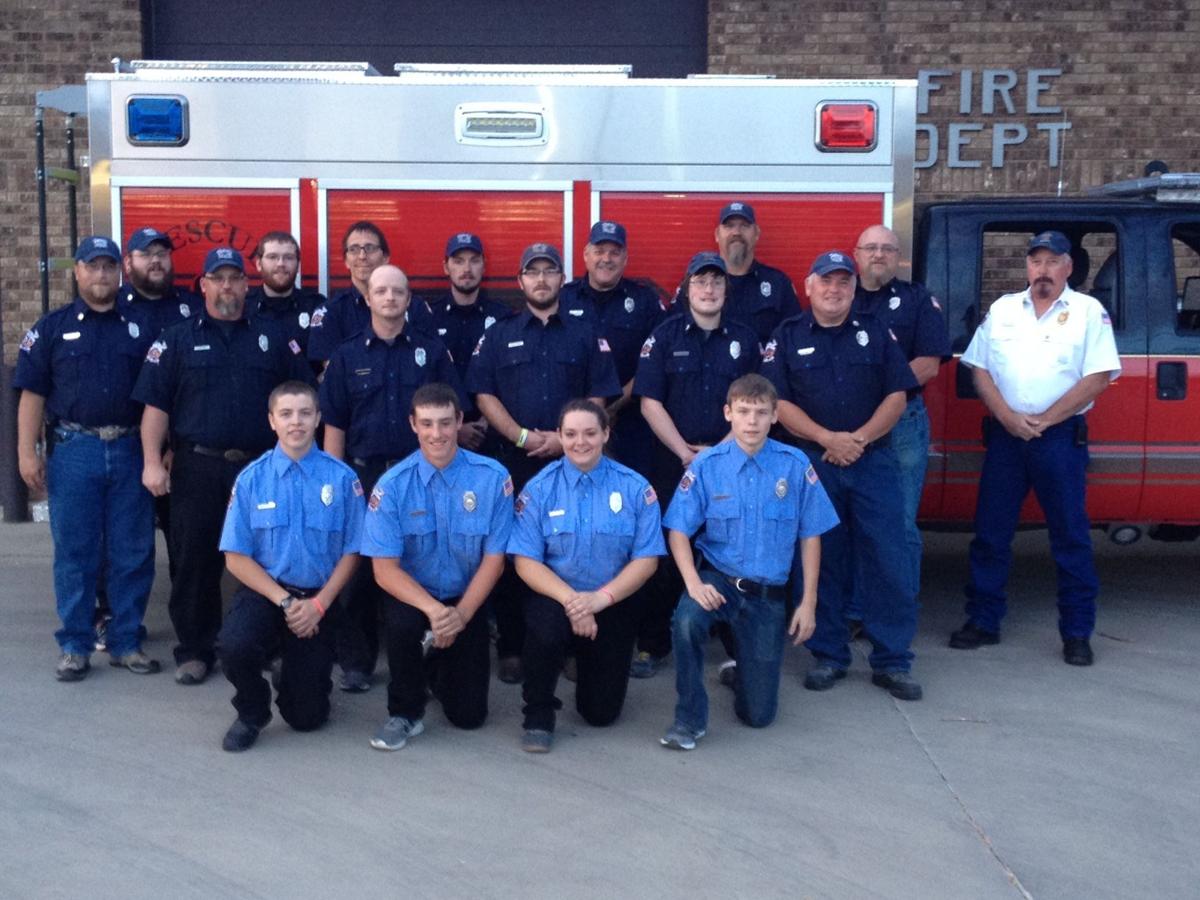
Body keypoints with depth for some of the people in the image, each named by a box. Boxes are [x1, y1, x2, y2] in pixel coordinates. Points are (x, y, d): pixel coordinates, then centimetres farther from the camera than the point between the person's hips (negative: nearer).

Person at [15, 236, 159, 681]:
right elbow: (32, 394, 3)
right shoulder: (51, 328, 6)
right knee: (75, 552, 4)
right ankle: (75, 646, 13)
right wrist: (27, 453, -5)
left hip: (130, 451, 1)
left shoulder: (140, 328, 10)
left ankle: (127, 643, 15)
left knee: (133, 553, 4)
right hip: (74, 451, -1)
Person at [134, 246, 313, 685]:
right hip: (198, 468, -1)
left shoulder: (272, 338, 9)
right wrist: (153, 461, -9)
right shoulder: (177, 339, 5)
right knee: (195, 562, 3)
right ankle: (194, 650, 15)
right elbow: (156, 404, 0)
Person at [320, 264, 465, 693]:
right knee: (360, 570, 5)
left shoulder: (432, 351, 6)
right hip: (364, 475, 0)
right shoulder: (346, 355, 7)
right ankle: (355, 662, 16)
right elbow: (334, 425, 6)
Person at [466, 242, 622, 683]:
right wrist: (522, 437, -12)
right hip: (511, 461, 0)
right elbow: (484, 394, 2)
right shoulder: (498, 335, 10)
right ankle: (511, 648, 11)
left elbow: (598, 398, 4)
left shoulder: (586, 334, 10)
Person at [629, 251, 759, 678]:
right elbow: (650, 402, -3)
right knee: (665, 552, 1)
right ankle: (653, 644, 10)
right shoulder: (664, 336, 3)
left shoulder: (745, 339, 8)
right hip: (672, 461, -1)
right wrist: (685, 452, -11)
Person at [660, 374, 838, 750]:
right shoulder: (707, 464, -8)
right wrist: (694, 583, -22)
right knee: (687, 621, -38)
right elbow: (678, 531, -6)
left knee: (759, 714, 4)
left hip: (768, 594, 1)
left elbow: (810, 536, -1)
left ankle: (743, 666, 41)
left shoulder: (795, 465, -7)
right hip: (718, 579, -1)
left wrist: (808, 603, -1)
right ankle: (689, 720, -15)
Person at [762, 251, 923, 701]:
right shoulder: (787, 337, 5)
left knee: (888, 559, -2)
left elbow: (897, 395, 4)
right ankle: (828, 655, 17)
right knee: (821, 560, 5)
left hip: (873, 460, 1)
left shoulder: (876, 332, 10)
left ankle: (892, 661, 7)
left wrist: (860, 437, -11)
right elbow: (778, 402, -3)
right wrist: (827, 438, -14)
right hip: (812, 461, -1)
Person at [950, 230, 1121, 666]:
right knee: (990, 533, 6)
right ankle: (983, 621, 17)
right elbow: (979, 369, 7)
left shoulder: (1089, 311, 1)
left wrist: (1043, 420, -12)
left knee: (1071, 536, 1)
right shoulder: (1002, 309, 11)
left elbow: (1098, 377, -6)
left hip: (1061, 437, -3)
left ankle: (1077, 633, 11)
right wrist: (1009, 417, -8)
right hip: (1004, 435, 3)